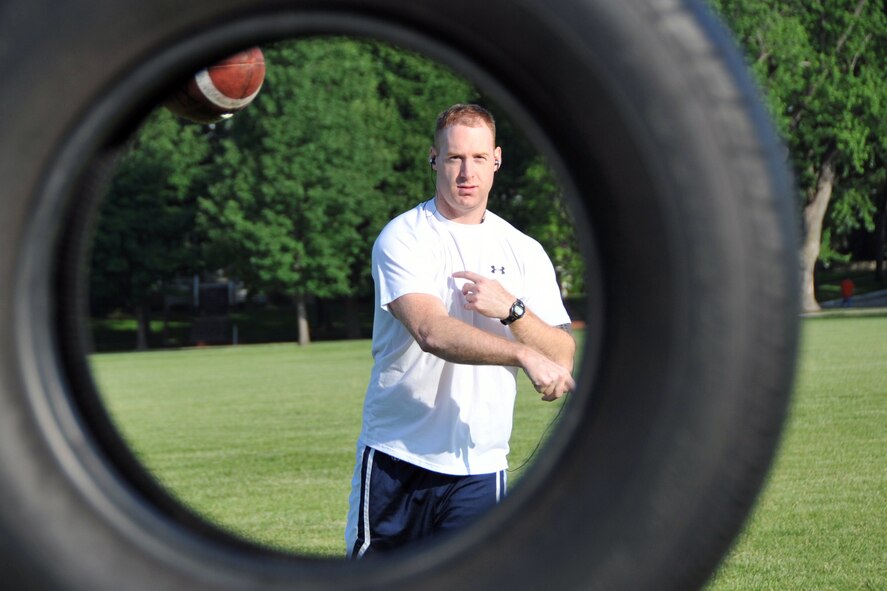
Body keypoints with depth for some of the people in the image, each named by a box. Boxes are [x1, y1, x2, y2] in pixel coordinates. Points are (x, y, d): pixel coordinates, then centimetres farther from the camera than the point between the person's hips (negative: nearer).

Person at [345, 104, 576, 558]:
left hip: (479, 469, 3)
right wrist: (525, 355, -36)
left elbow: (563, 357, 2)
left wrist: (511, 308, -16)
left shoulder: (524, 252, 8)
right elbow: (432, 332, -23)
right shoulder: (403, 239, -6)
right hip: (395, 457, -2)